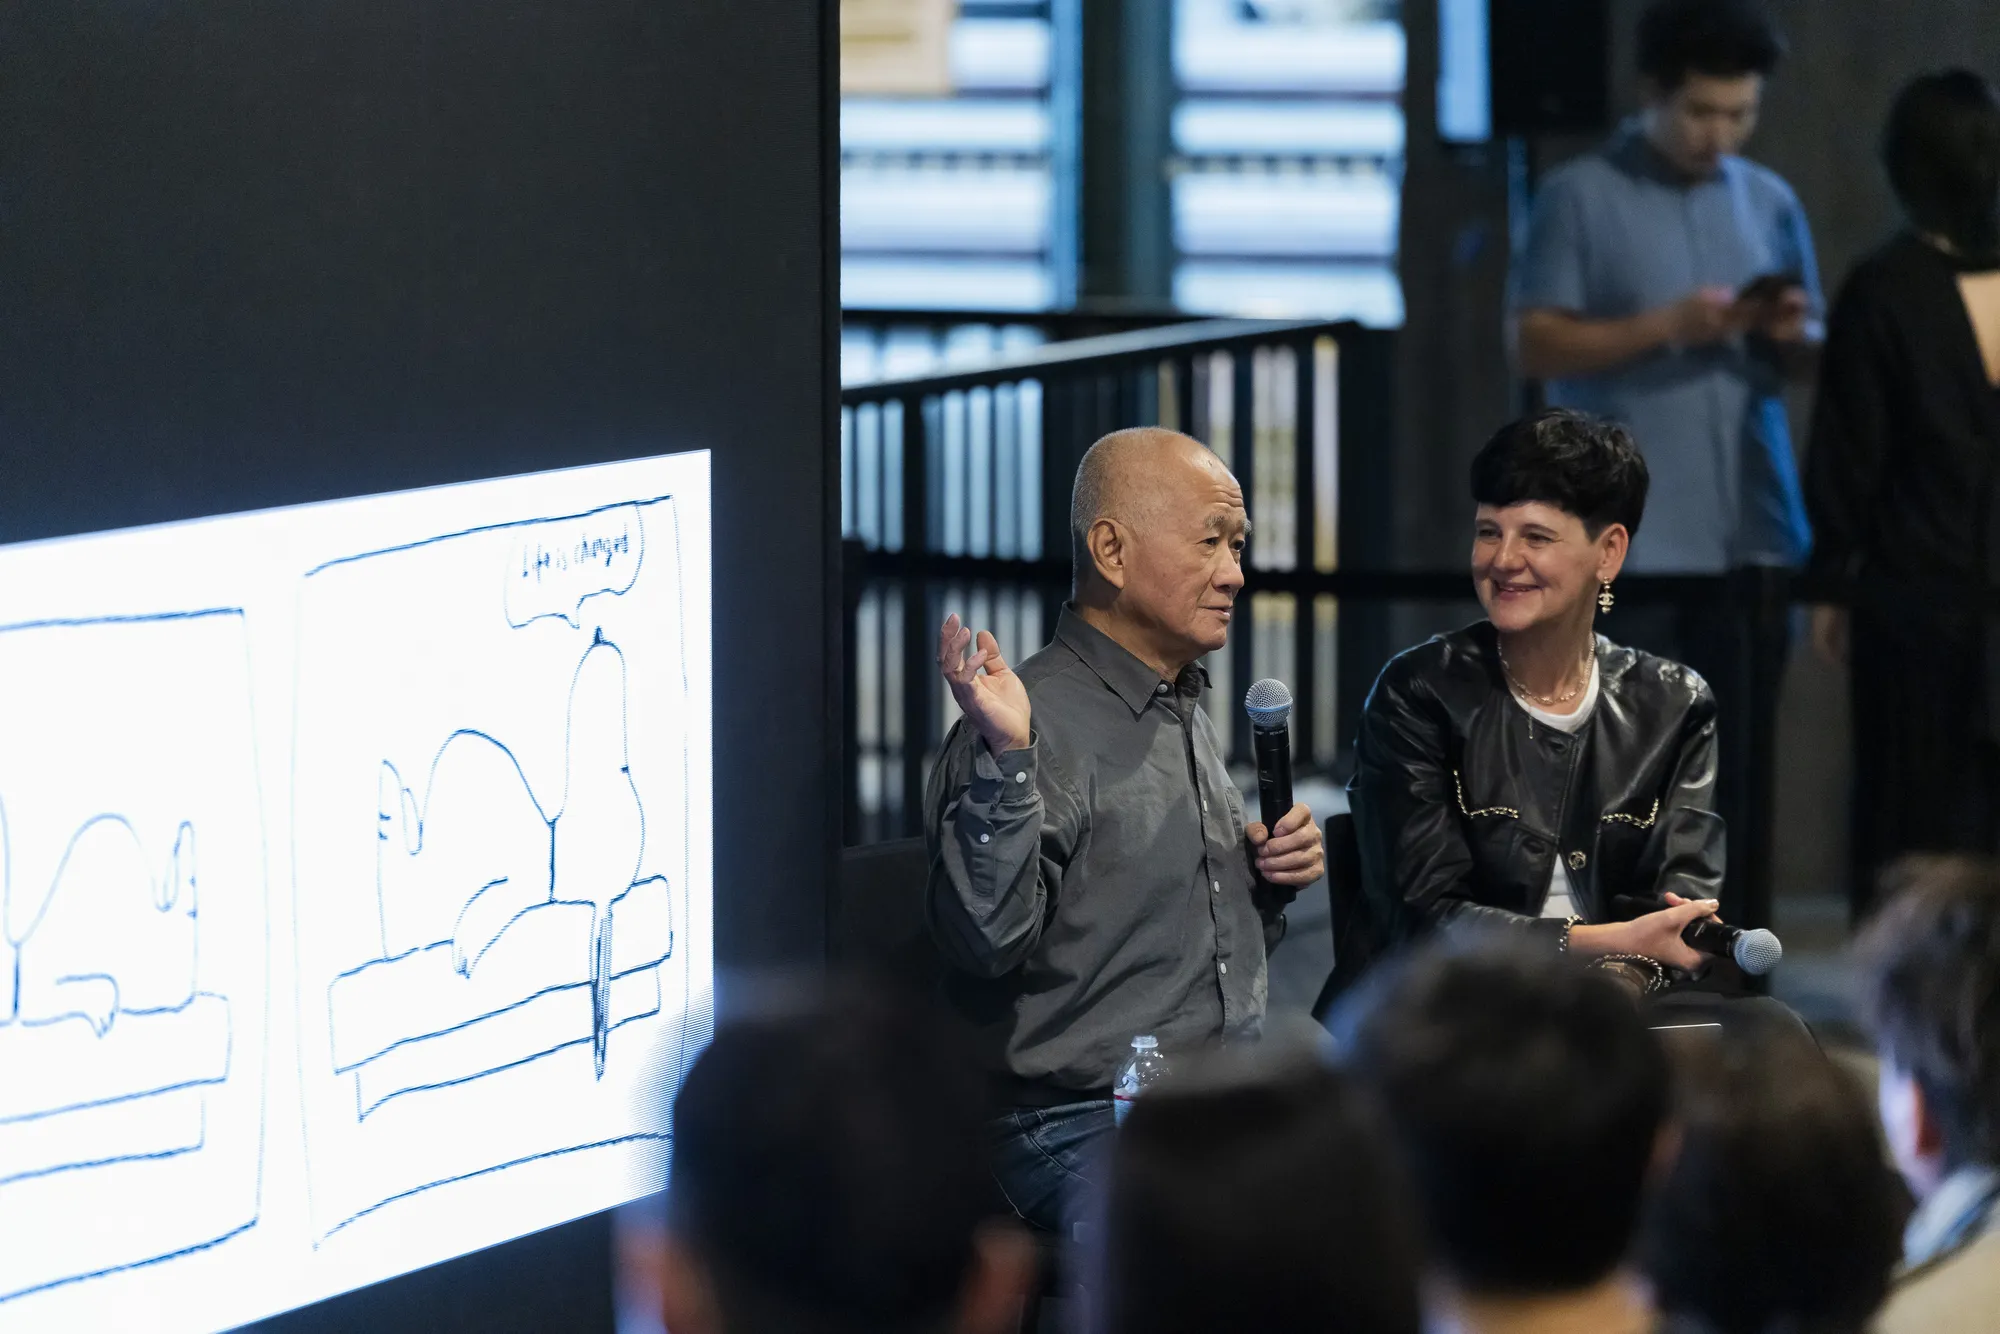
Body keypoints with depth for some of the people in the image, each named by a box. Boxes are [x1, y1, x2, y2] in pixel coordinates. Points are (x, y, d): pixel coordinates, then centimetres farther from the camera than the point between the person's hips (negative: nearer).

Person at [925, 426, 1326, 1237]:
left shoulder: (1189, 715, 20)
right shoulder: (1038, 721, -9)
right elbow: (985, 944, -22)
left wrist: (1273, 880, 11)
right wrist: (1007, 758, -29)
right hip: (1085, 1129, -9)